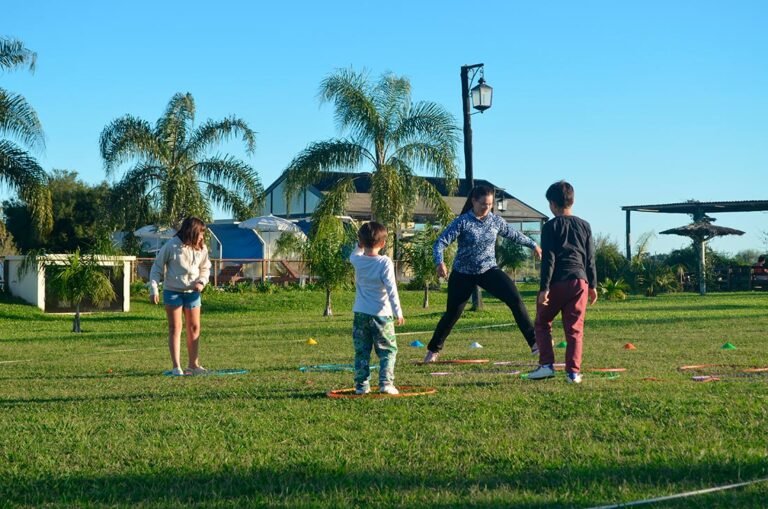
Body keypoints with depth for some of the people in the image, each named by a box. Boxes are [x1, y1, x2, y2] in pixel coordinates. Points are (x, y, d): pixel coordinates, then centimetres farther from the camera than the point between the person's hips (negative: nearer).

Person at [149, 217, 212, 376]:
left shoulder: (202, 248, -1)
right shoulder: (171, 246, -14)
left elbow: (205, 268, 13)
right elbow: (157, 267, -6)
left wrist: (202, 282, -7)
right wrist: (153, 289, -12)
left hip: (192, 292, 5)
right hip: (172, 291, -5)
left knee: (194, 328, 8)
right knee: (175, 328, -1)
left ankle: (193, 364, 19)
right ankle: (176, 367, 1)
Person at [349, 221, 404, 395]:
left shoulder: (358, 261, 0)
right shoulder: (385, 262, -12)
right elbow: (391, 289, -16)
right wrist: (398, 312, -14)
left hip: (360, 314, 4)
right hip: (381, 315, -4)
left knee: (361, 352, 11)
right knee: (388, 351, 7)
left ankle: (361, 384, 9)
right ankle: (386, 383, -3)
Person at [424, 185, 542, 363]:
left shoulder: (496, 221, -2)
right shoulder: (462, 222, -14)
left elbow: (514, 235, 17)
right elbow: (441, 242, -19)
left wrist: (533, 245, 28)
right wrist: (440, 263, -37)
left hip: (488, 270, 2)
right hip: (463, 274, -2)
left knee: (515, 299, -17)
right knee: (452, 313, 4)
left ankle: (534, 342, -11)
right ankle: (434, 349, 27)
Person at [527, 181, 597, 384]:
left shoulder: (550, 226, -2)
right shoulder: (584, 226, 11)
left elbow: (548, 259, -8)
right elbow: (590, 258, 13)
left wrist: (544, 287, -9)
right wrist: (592, 285, 20)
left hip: (557, 282, -3)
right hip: (579, 280, 3)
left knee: (542, 323, 12)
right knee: (574, 329, 6)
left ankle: (546, 365, 1)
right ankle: (573, 371, 1)